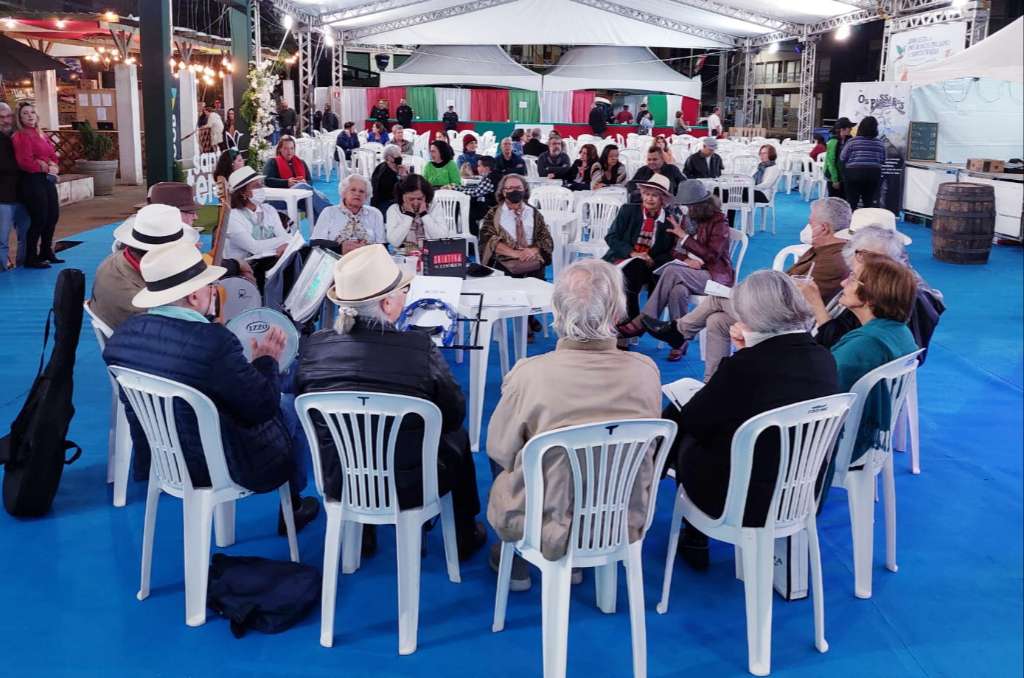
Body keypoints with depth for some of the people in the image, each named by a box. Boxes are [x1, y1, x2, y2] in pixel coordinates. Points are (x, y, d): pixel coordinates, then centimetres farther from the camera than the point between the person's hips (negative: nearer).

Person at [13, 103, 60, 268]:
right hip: (32, 181, -8)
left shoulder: (41, 135, 16)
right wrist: (46, 167, -11)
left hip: (47, 180, 8)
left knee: (53, 216, 12)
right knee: (39, 219, -7)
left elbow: (53, 155, 14)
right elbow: (26, 162, -18)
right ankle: (31, 258, 3)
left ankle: (46, 252, 27)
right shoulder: (20, 137, -9)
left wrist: (53, 166, -6)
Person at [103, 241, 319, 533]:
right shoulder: (213, 341, -32)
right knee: (292, 408, 18)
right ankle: (292, 505, 36)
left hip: (158, 456, 7)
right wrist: (267, 361, -3)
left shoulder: (123, 334, -10)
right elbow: (264, 406, -23)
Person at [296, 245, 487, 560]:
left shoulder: (312, 347, -14)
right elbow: (454, 414, -9)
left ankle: (360, 536, 48)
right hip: (409, 488, -3)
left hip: (338, 486, 3)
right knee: (457, 438, 27)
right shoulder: (420, 349, -23)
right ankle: (464, 537, 43)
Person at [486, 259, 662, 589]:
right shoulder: (646, 370, -17)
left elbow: (500, 450, -10)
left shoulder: (528, 375, -27)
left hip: (548, 531, -3)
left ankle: (516, 567, 38)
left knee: (498, 451, 25)